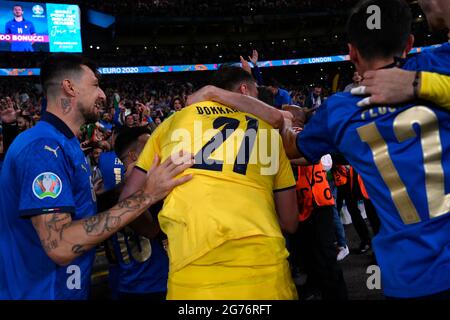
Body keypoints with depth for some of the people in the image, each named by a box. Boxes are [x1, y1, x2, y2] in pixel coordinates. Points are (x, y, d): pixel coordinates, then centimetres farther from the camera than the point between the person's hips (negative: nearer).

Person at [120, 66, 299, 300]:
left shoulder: (175, 120, 13)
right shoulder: (267, 128, 15)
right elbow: (290, 222, 17)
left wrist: (159, 233, 27)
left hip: (194, 272, 0)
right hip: (266, 266, 1)